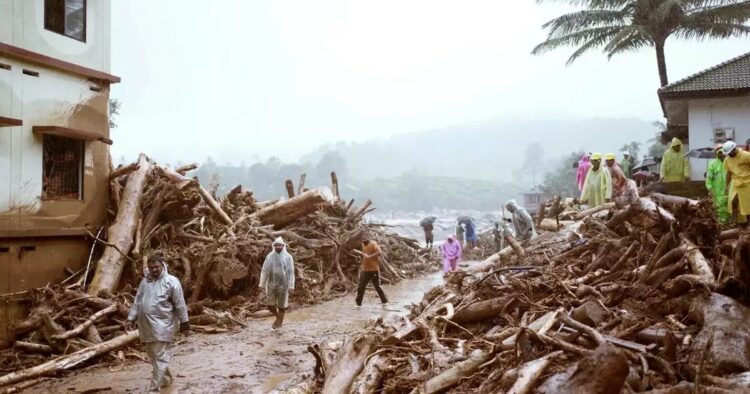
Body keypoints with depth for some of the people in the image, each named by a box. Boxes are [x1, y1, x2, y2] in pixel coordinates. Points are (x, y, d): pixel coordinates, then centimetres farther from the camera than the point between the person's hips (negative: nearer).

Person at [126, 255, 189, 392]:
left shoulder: (171, 281, -10)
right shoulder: (145, 281, 10)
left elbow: (180, 304, -7)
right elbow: (137, 301, 15)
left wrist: (184, 322, -5)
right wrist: (131, 318, 11)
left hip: (162, 325, -7)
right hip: (146, 326, 7)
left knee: (160, 357, -6)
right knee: (153, 355, 17)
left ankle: (154, 388, -2)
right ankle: (167, 379, 35)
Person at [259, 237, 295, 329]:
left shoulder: (288, 257, -6)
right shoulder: (269, 256, 0)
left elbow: (291, 272, -7)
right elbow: (264, 270, 2)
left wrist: (291, 286, -11)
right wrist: (262, 284, -1)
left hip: (283, 284, -2)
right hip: (271, 284, 2)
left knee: (282, 305, 5)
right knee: (270, 305, 3)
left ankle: (279, 322, 23)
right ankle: (278, 317, 30)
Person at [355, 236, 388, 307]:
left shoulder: (373, 244, -13)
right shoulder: (363, 244, 11)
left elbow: (380, 252, -28)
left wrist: (369, 256, -36)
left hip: (374, 270, -6)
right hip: (365, 270, 6)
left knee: (377, 286, 2)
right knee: (361, 287, 5)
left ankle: (384, 301, 18)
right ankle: (358, 303, 13)